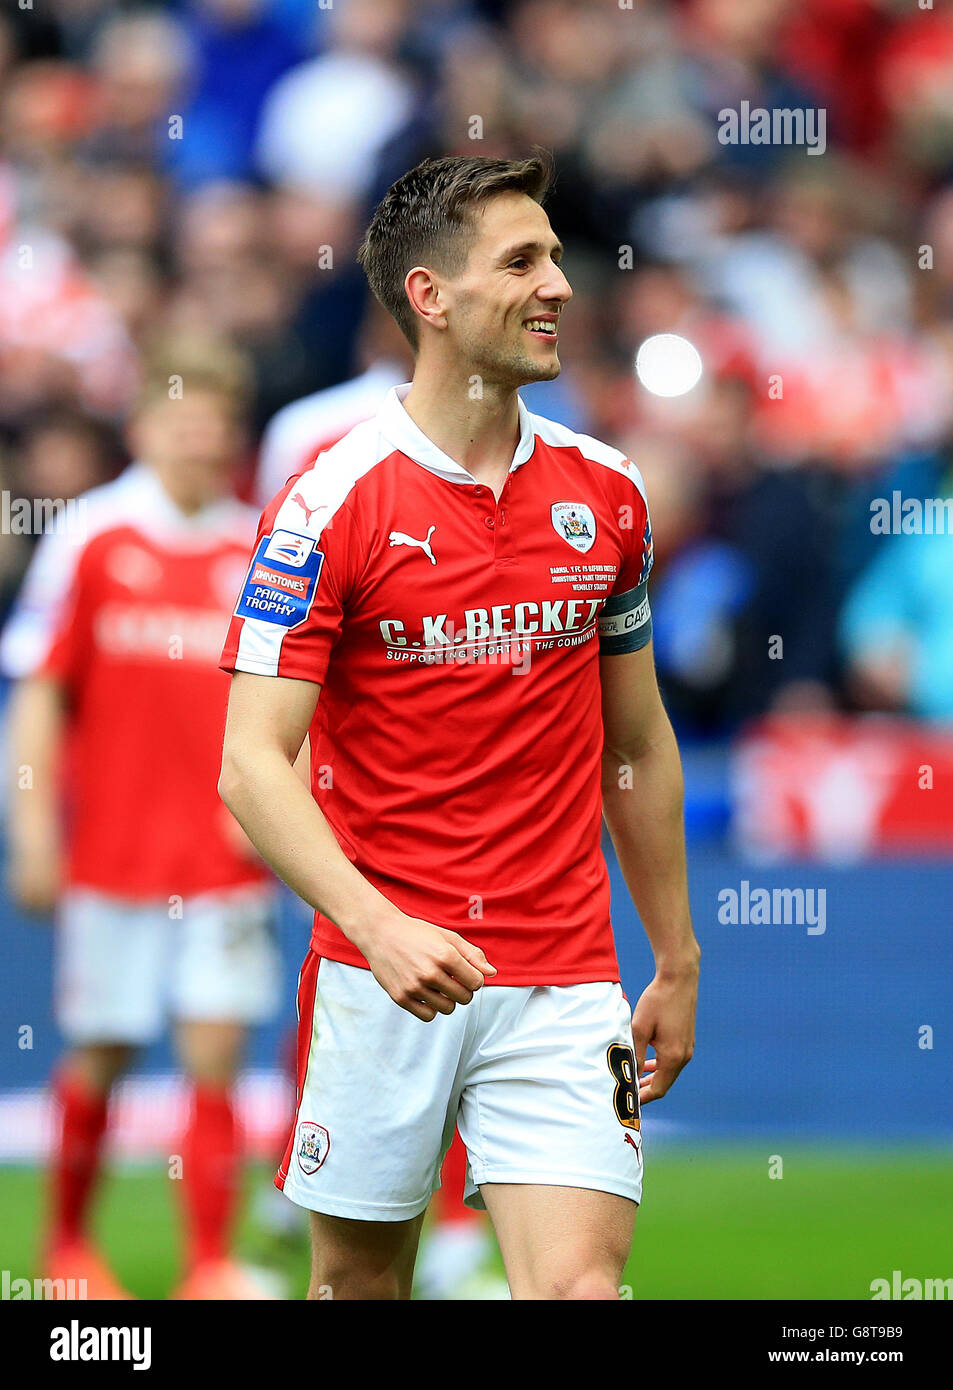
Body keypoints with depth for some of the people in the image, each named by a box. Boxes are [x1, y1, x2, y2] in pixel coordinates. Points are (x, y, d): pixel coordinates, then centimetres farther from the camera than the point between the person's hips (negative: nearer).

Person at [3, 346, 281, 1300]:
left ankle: (211, 1265, 0)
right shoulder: (91, 538, -2)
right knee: (100, 1051, 7)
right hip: (111, 852, -1)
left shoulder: (261, 550, 4)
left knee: (216, 1051, -4)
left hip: (225, 854, 1)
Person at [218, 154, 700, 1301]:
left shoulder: (605, 493, 7)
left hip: (563, 986, 3)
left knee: (578, 1288, -14)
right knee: (358, 1281, 8)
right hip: (379, 977, -2)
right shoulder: (333, 504, -8)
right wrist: (378, 928, -28)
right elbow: (252, 763, -14)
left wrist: (677, 962, 18)